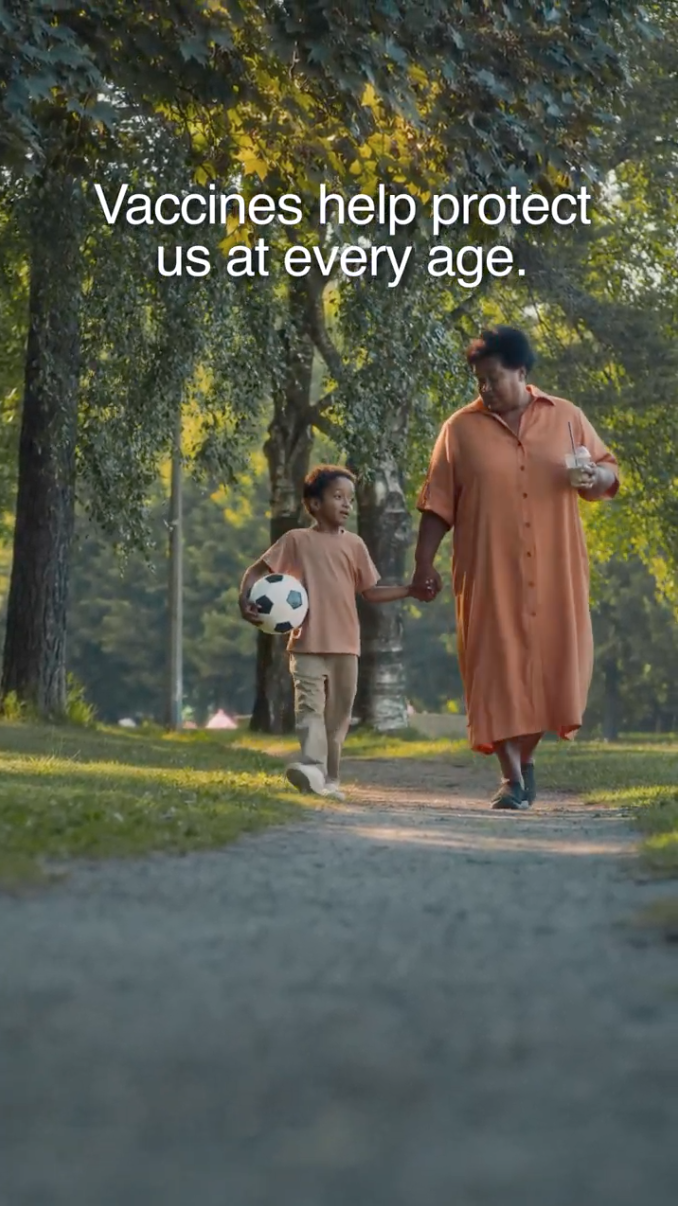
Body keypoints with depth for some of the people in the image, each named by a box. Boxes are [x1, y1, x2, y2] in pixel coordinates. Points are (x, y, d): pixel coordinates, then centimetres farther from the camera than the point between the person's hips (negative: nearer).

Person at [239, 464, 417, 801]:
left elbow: (371, 592, 14)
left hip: (345, 646, 3)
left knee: (338, 713, 8)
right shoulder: (297, 540, 3)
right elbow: (256, 571, 5)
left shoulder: (353, 544, 10)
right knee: (310, 706, -18)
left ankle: (329, 779, 16)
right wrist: (245, 600, -13)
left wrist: (410, 590, 4)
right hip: (308, 643, -3)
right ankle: (312, 767, -31)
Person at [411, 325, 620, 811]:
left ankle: (527, 756, 25)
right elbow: (438, 504, 3)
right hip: (490, 573, -1)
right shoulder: (461, 429, 3)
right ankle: (512, 778, 1)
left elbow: (609, 472, 13)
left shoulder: (567, 417, 7)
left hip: (554, 570, 2)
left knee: (556, 659, 2)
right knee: (497, 667, -4)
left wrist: (594, 477, -11)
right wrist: (424, 564, -2)